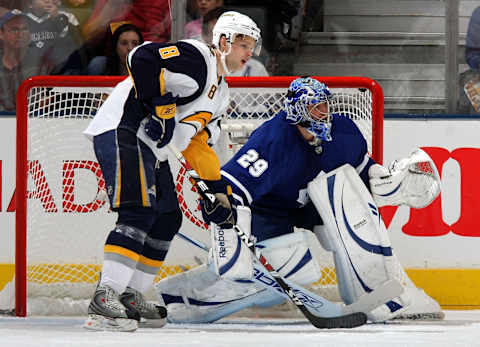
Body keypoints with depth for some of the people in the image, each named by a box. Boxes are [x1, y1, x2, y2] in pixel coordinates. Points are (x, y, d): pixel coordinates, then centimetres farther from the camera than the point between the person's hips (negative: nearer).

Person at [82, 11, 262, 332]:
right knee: (140, 211, -22)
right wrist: (159, 104, -26)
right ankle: (105, 298, -28)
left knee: (168, 218, 12)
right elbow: (143, 57, -24)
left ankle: (131, 295, 19)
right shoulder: (195, 57, -11)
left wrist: (219, 190, 18)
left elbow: (200, 143, 24)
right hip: (121, 130, -11)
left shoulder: (220, 93, 20)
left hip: (150, 147, 11)